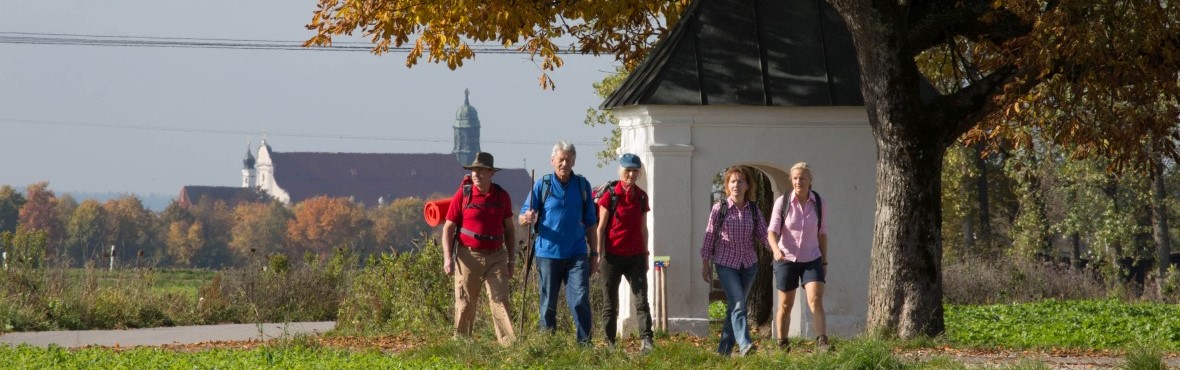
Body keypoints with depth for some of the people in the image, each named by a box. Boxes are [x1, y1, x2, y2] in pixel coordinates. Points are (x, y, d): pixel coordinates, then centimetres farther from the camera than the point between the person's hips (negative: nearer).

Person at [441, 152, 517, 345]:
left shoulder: (501, 196, 5)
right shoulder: (463, 195, -2)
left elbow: (509, 229, 14)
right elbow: (448, 227, 1)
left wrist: (511, 260, 12)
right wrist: (447, 258, -8)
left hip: (496, 256, 1)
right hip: (469, 256, -1)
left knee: (500, 300, -6)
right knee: (465, 303, 4)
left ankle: (509, 343, -11)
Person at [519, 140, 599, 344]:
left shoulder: (582, 185, 8)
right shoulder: (542, 185, 3)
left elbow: (591, 223, 13)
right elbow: (523, 217, 2)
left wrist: (594, 254, 11)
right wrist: (528, 219, -23)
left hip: (577, 254, 1)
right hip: (548, 253, -1)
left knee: (580, 300, -9)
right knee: (548, 304, 4)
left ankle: (585, 342, -6)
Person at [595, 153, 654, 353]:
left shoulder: (641, 197, 8)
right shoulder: (609, 195, -4)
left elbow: (643, 229, 14)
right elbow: (601, 227, -3)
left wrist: (645, 255, 13)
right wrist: (600, 255, -7)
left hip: (635, 256, 3)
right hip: (613, 256, -3)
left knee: (642, 300, -8)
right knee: (611, 303, 4)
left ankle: (646, 341, -16)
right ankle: (610, 344, 9)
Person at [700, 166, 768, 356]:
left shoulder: (753, 209, 3)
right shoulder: (719, 208, -5)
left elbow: (763, 234, 4)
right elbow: (709, 236, 0)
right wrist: (705, 264, 1)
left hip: (749, 264, 4)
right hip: (726, 264, -4)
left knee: (735, 306, 8)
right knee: (738, 305, -17)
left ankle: (724, 348, 17)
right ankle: (745, 345, -27)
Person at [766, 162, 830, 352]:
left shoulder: (817, 203, -1)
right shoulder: (782, 202, -8)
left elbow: (822, 234, 9)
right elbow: (772, 231, -15)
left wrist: (824, 262, 10)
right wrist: (776, 250, -36)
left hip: (812, 260, 1)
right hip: (786, 260, -1)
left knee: (816, 301, -17)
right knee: (785, 306, 9)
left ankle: (822, 342, -27)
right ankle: (782, 345, 25)